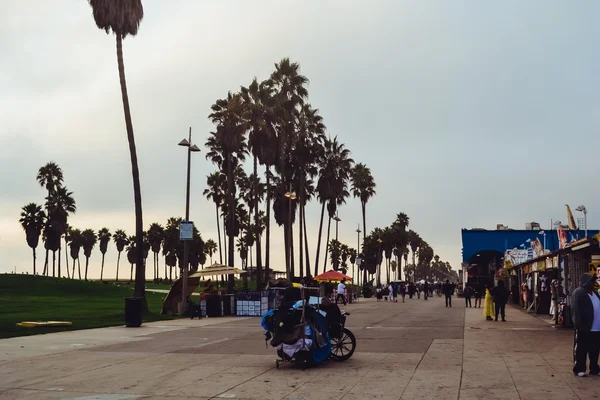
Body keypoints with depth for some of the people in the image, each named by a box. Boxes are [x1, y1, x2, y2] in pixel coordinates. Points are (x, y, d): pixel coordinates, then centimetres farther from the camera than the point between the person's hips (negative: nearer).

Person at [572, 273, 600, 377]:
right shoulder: (578, 293, -10)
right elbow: (576, 310, -16)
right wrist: (579, 324, -22)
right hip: (584, 327, -8)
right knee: (581, 349, 1)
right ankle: (579, 369, 9)